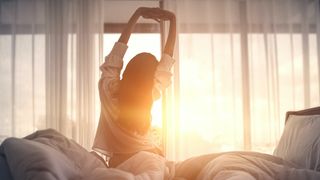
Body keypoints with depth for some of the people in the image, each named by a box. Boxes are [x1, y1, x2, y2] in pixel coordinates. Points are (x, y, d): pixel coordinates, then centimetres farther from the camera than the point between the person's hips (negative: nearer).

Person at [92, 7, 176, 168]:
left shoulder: (108, 87, -16)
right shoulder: (150, 94, -16)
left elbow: (119, 48, -9)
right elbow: (167, 59, -7)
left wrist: (137, 13, -6)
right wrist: (172, 20, -1)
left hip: (118, 162, 1)